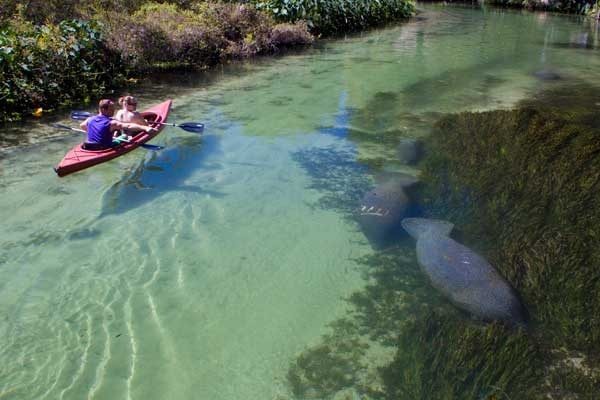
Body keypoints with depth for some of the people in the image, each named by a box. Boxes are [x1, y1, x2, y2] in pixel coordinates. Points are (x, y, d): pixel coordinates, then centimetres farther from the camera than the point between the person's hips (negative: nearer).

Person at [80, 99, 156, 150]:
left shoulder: (90, 119, 3)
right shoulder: (111, 123, -19)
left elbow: (82, 126, 26)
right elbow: (129, 126, -32)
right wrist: (145, 128, -42)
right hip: (103, 149, -7)